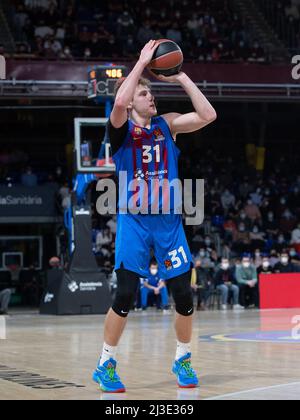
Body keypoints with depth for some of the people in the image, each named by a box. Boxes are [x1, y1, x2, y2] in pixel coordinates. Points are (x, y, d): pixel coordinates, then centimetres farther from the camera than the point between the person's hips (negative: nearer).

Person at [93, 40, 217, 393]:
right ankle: (106, 365, 5)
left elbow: (208, 115, -4)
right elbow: (119, 102, -26)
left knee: (183, 294, 1)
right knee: (126, 294, -10)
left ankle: (182, 360, 21)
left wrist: (181, 78, -4)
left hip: (168, 221, 4)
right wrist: (142, 62, -18)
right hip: (134, 221, -4)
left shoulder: (167, 125, 8)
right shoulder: (122, 128, -3)